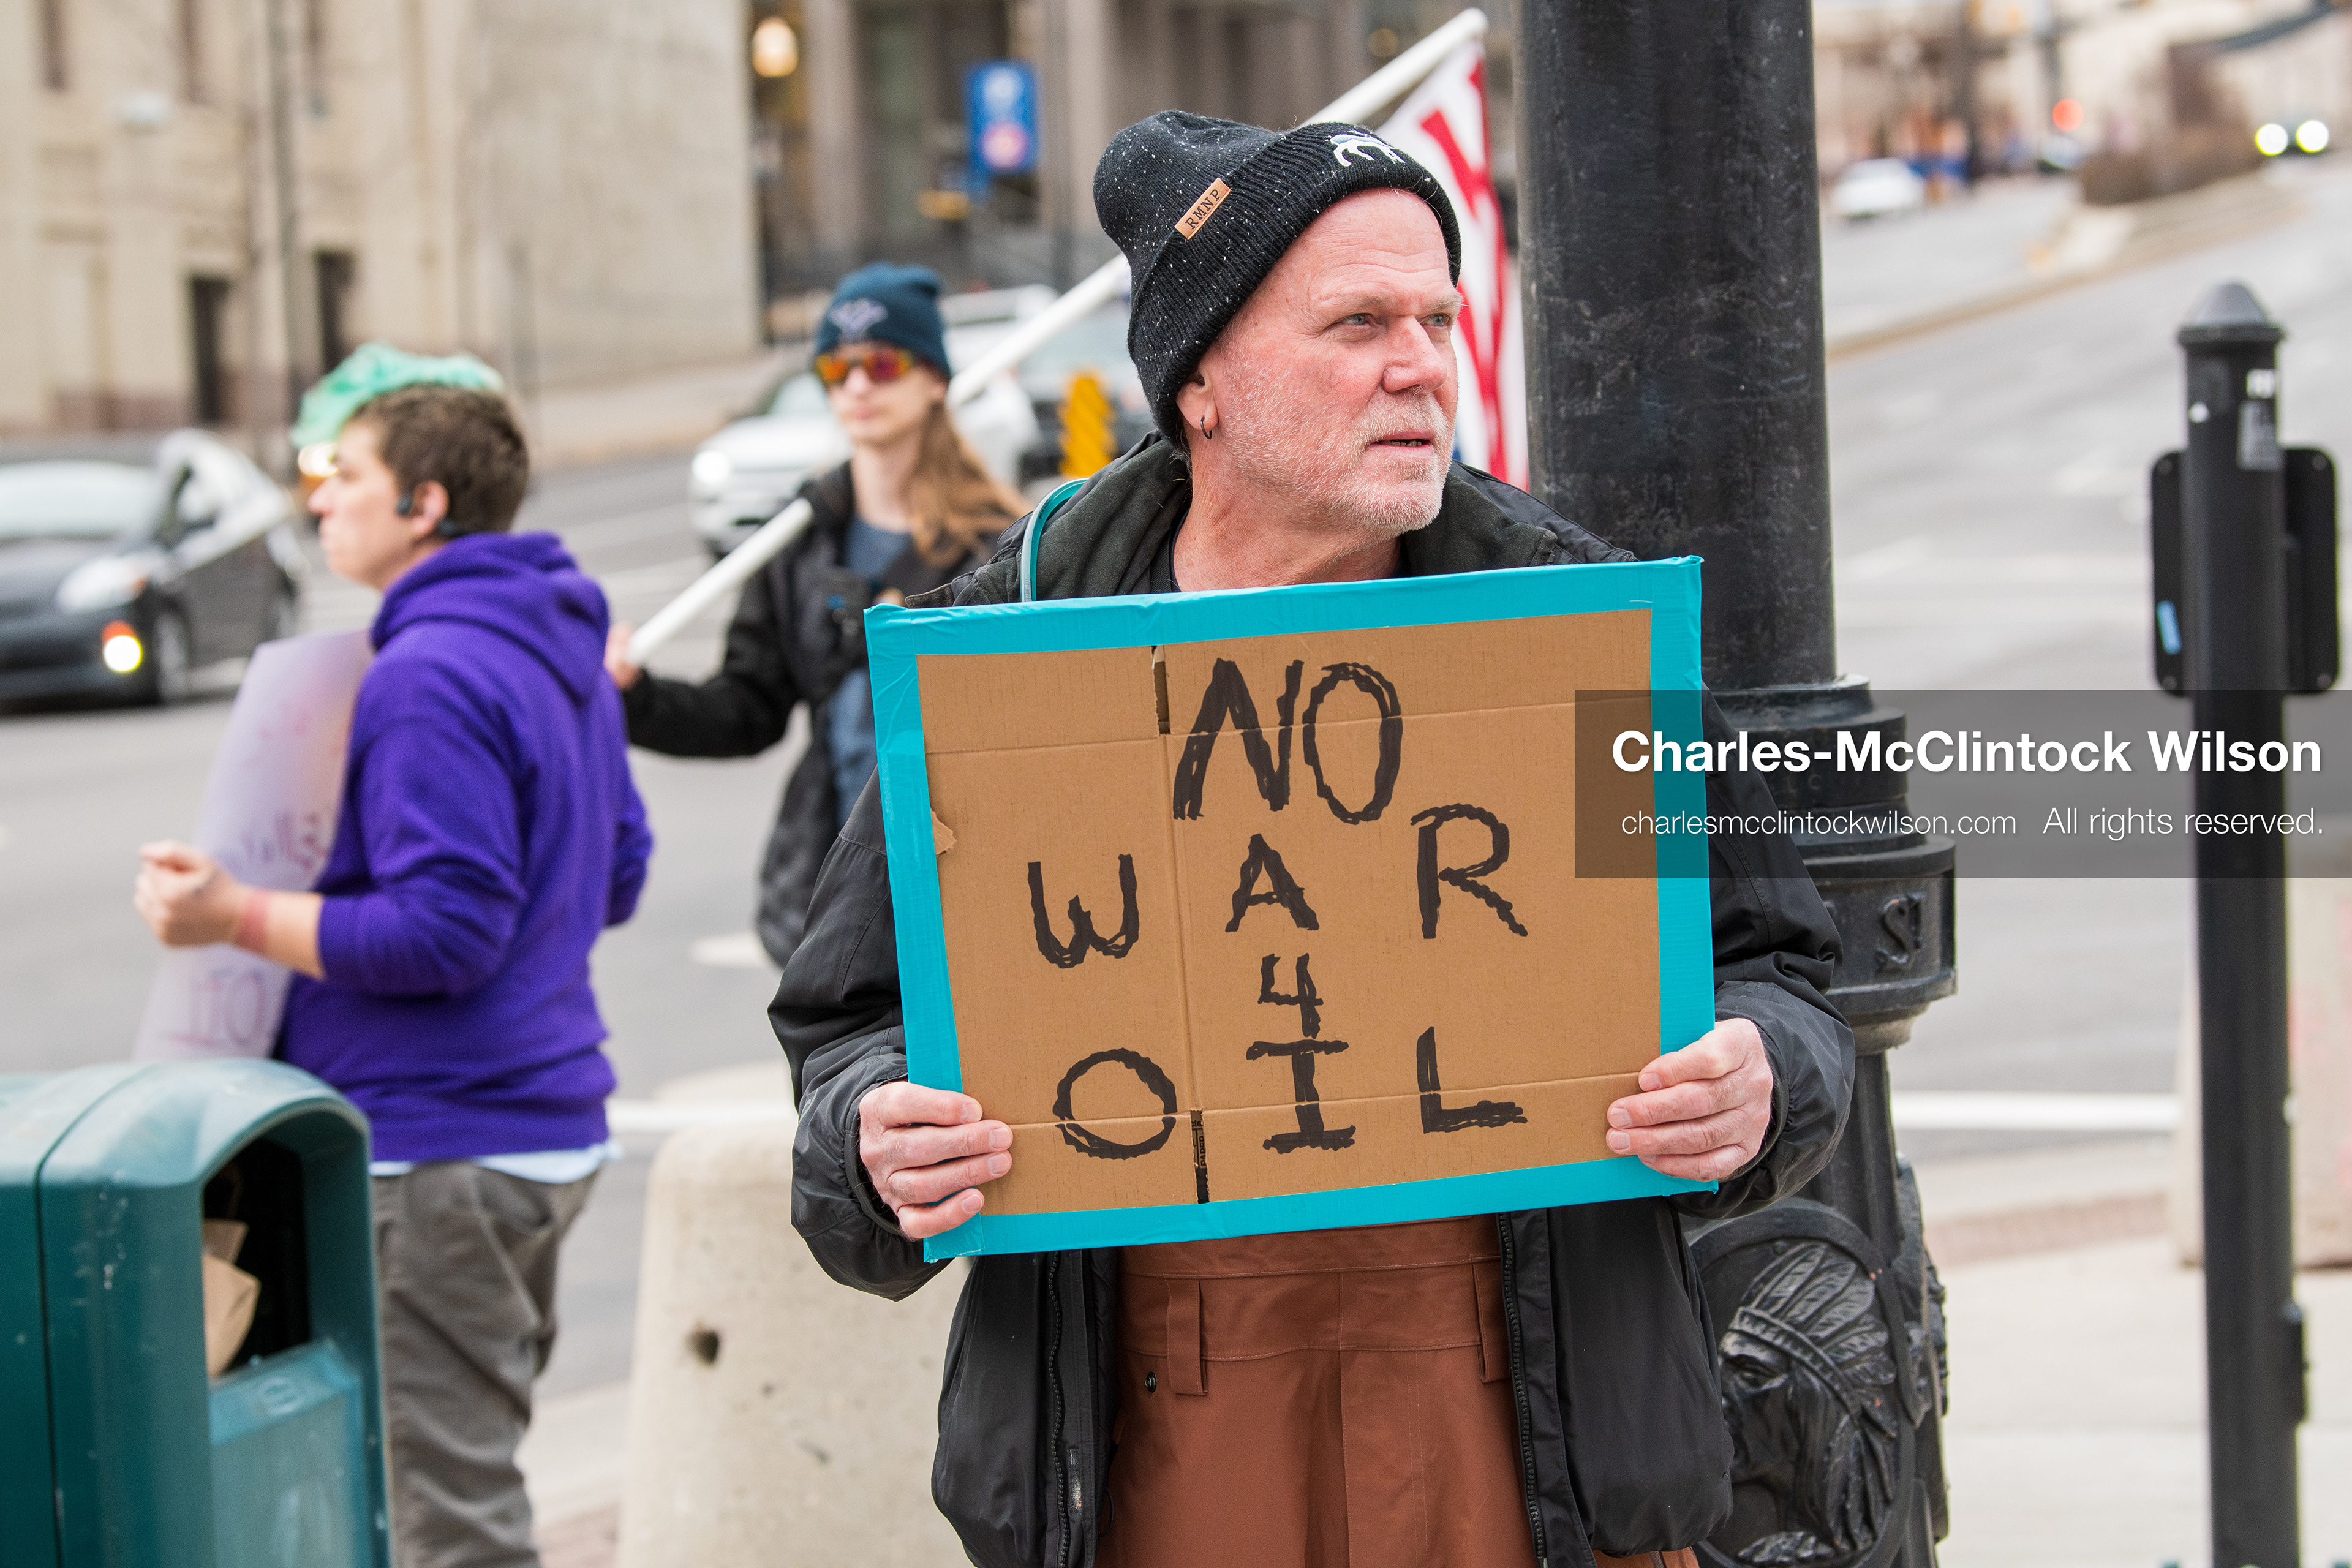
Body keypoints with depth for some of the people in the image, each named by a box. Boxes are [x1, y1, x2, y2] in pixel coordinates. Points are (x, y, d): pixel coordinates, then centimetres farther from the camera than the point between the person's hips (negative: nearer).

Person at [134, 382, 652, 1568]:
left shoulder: (428, 677, -19)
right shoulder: (559, 651, 12)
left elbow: (444, 934, -23)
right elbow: (616, 876, 20)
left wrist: (238, 918, -20)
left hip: (440, 1152, -11)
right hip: (546, 1122, 11)